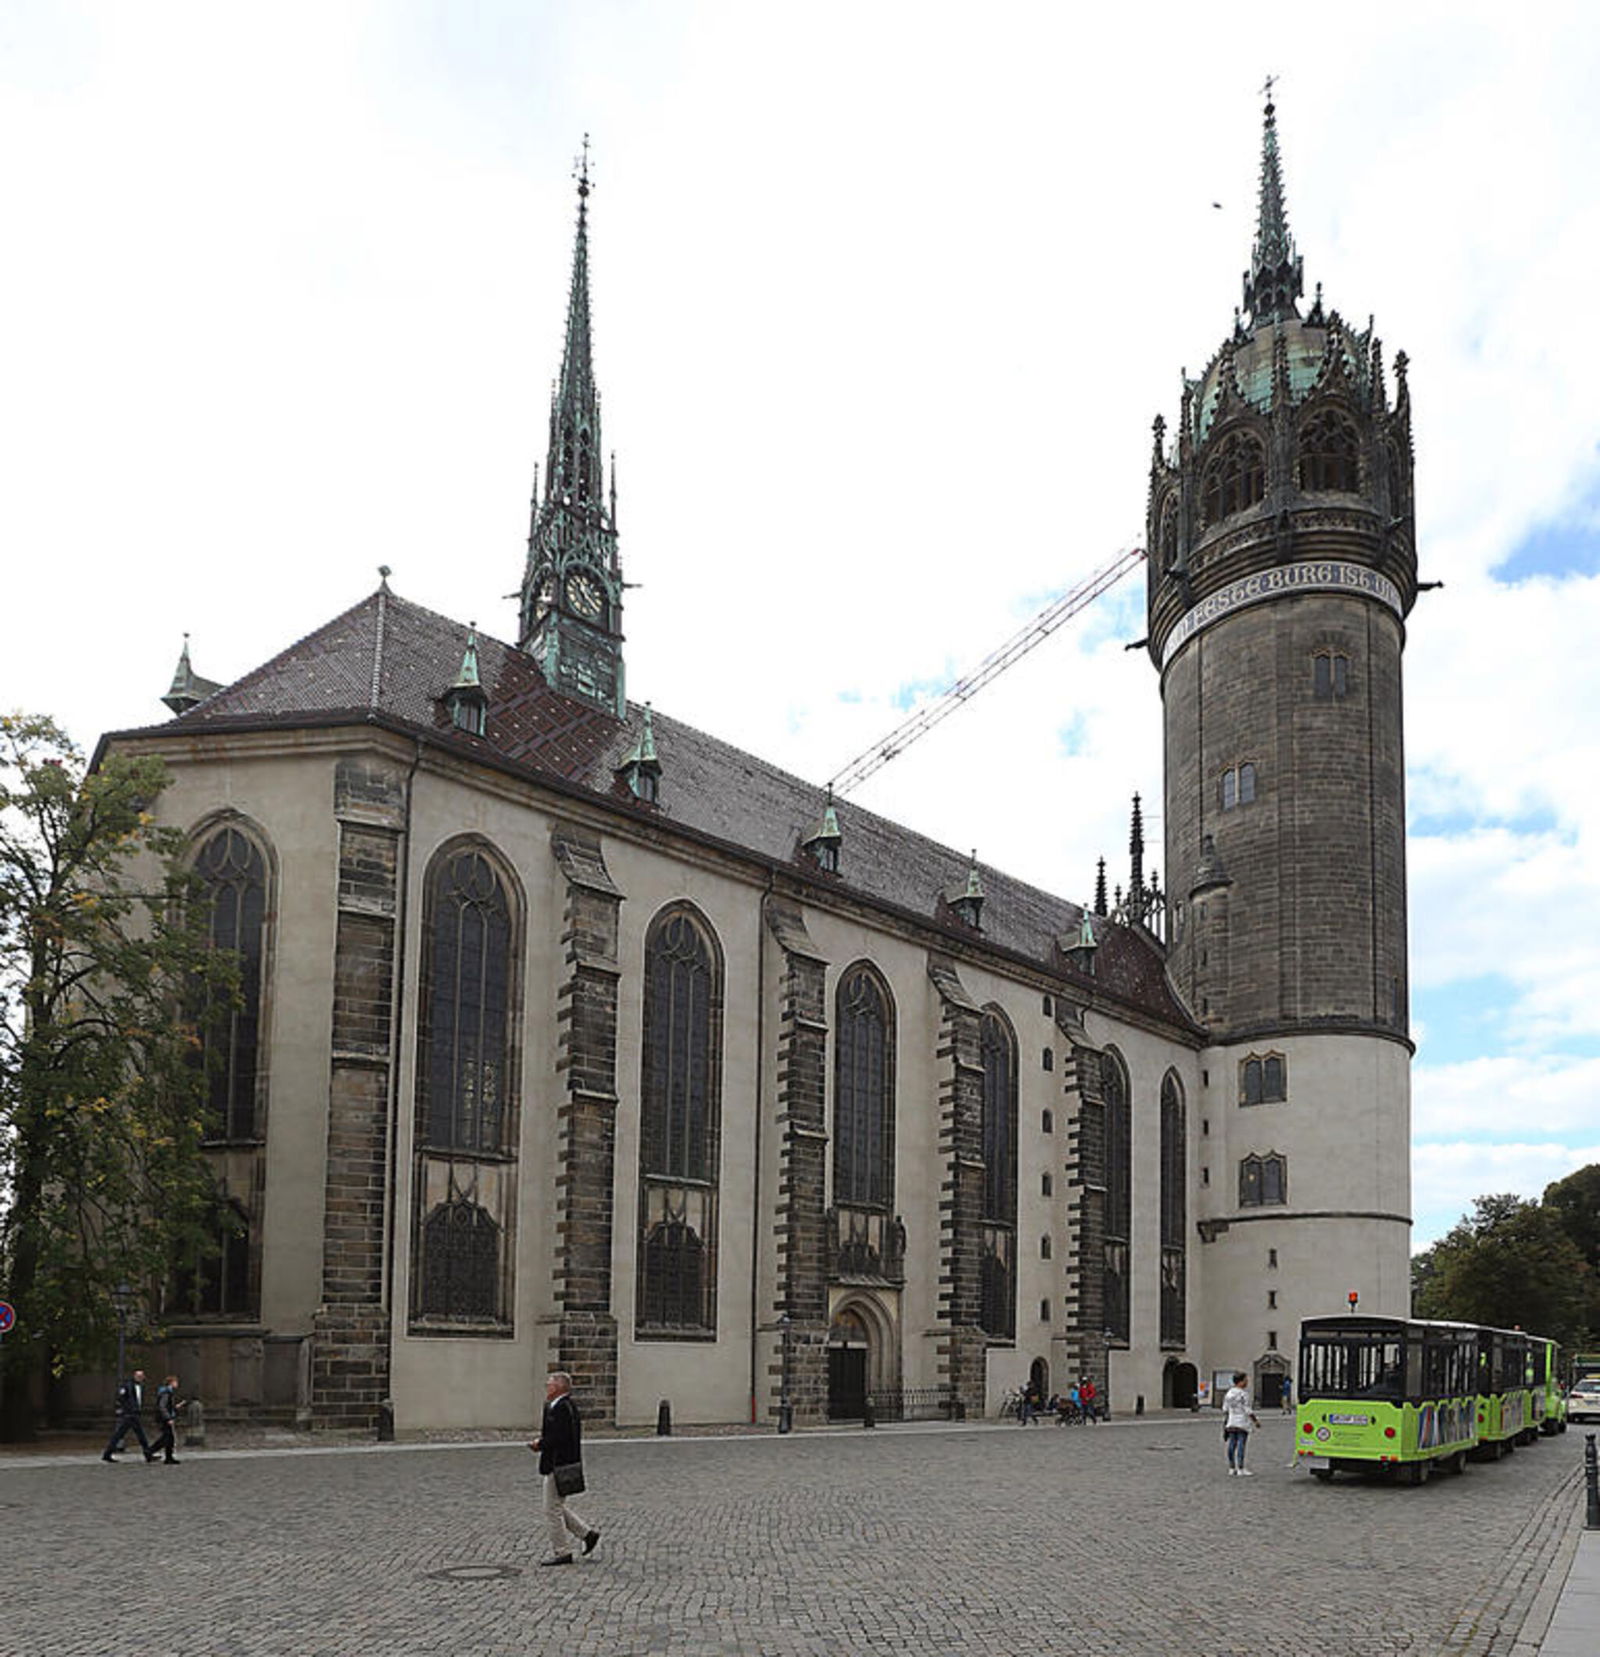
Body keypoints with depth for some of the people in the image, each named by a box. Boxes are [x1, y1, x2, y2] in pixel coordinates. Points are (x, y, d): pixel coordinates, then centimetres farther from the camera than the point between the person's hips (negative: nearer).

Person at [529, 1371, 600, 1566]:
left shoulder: (561, 1408, -20)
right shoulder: (568, 1406, 13)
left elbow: (559, 1438, -27)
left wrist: (540, 1444, -13)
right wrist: (542, 1442, 6)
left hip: (558, 1466, -11)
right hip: (562, 1466, 11)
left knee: (553, 1509, -1)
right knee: (557, 1507, 19)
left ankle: (561, 1552, 7)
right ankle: (587, 1533, 21)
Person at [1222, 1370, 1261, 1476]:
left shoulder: (1228, 1393, 9)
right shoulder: (1243, 1394, -13)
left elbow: (1225, 1410, 12)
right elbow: (1247, 1410, -13)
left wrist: (1225, 1423, 18)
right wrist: (1255, 1421, -5)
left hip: (1231, 1423, 7)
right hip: (1242, 1423, -7)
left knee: (1232, 1445, 9)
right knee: (1241, 1445, -6)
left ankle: (1231, 1468, 14)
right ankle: (1240, 1469, -7)